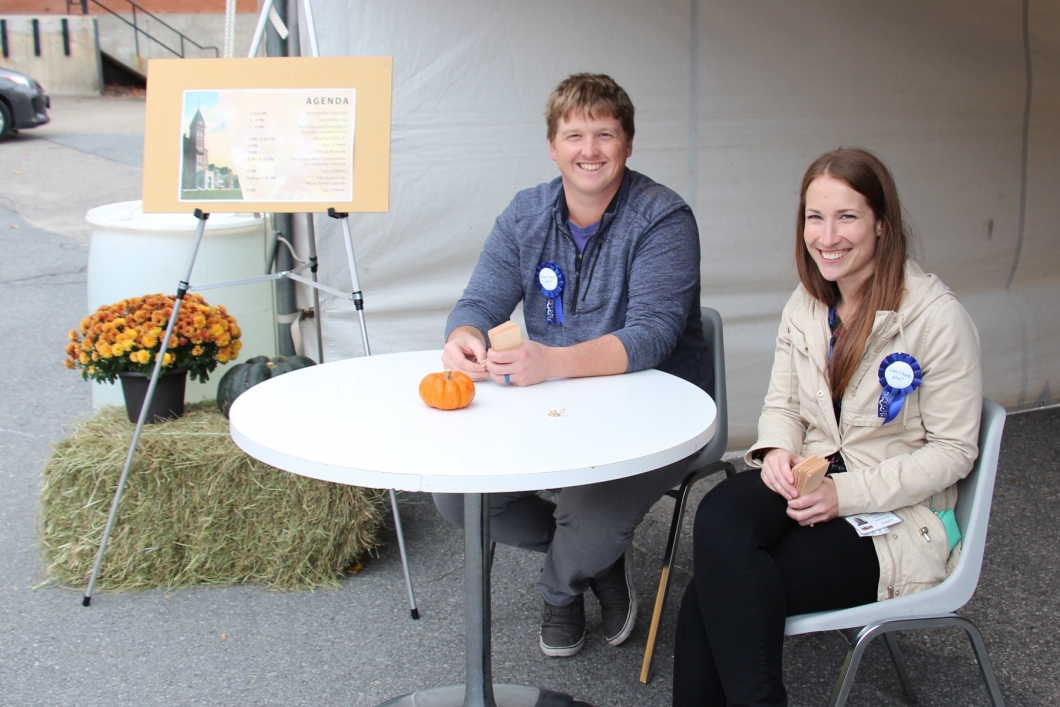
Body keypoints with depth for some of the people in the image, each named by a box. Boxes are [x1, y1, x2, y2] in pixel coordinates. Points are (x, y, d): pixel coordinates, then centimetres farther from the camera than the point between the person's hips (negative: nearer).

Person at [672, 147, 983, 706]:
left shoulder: (937, 317, -13)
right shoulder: (805, 304, 6)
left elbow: (953, 451, -10)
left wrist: (846, 494, -21)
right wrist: (777, 450, -10)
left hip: (895, 514, -5)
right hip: (810, 485, 5)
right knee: (719, 513, -29)